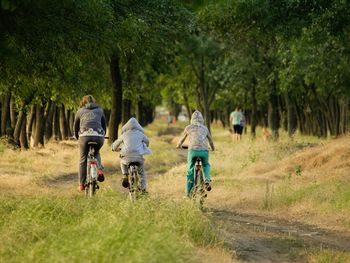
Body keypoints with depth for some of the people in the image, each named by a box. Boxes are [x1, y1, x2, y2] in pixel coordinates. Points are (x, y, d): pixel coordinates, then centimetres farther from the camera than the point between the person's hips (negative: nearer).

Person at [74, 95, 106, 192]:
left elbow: (76, 127, 24)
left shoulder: (80, 111, 19)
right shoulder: (100, 110, 23)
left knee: (83, 159, 10)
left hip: (85, 136, -2)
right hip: (99, 136, 2)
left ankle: (82, 184, 9)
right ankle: (99, 169, 4)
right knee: (96, 153, 30)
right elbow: (104, 126, 27)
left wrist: (77, 137, 40)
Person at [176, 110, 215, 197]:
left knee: (190, 171, 14)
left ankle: (189, 192, 15)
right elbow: (210, 140, 31)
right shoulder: (205, 128, 17)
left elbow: (182, 138, 26)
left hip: (193, 151, -1)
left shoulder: (189, 128, 12)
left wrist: (179, 145, 47)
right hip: (204, 151, 1)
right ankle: (207, 180, 1)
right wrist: (212, 148, 51)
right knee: (206, 165, 29)